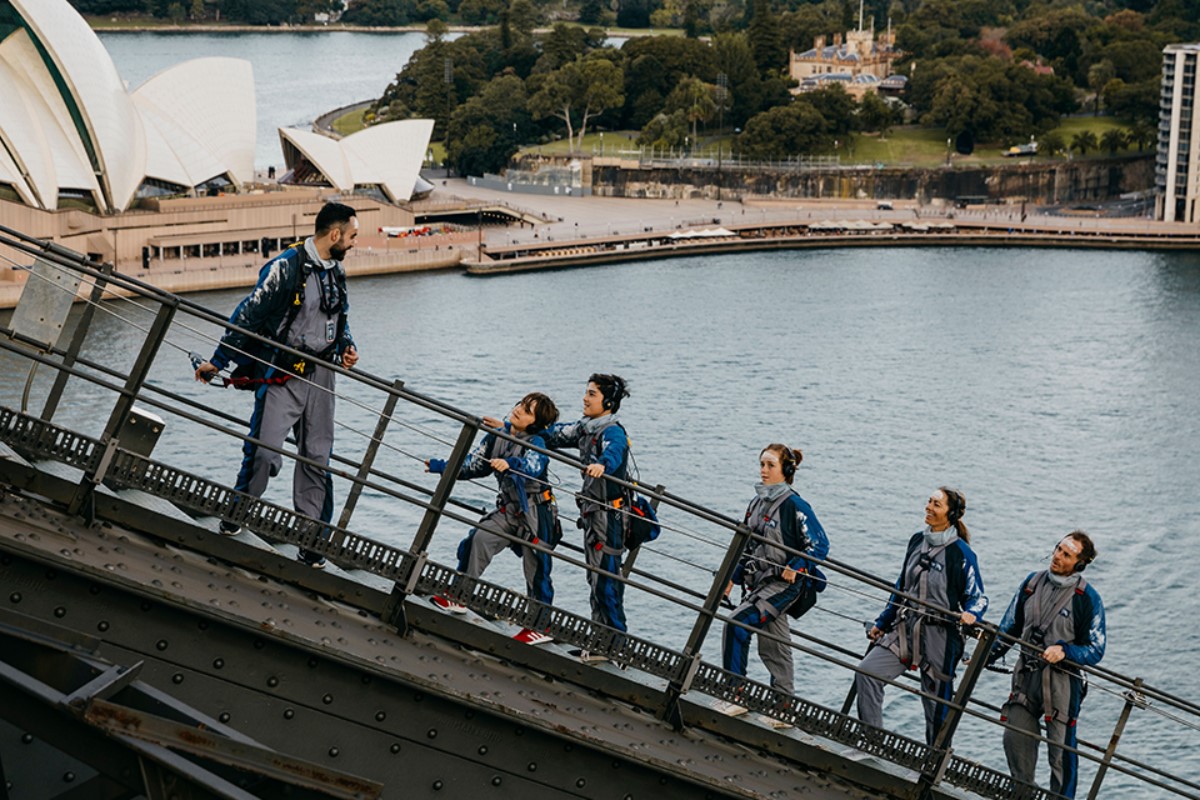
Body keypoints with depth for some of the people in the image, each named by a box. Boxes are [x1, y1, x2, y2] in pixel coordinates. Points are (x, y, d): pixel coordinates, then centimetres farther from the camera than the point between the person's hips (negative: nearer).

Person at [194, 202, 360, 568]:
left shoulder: (335, 271, 11)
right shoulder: (286, 266, -13)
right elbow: (249, 314, -11)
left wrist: (347, 346, 7)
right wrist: (217, 361, -9)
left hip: (319, 375, 7)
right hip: (281, 373, -7)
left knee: (317, 456, 5)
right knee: (264, 451, -10)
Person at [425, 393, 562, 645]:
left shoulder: (536, 442, -16)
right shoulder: (497, 436, 4)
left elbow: (533, 467, -37)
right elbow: (474, 466, 13)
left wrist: (510, 464, -55)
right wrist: (442, 467, 6)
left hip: (536, 513, -7)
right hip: (509, 509, 7)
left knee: (537, 570, -3)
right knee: (477, 539, 0)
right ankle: (458, 597, 12)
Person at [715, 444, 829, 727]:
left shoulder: (794, 505, -12)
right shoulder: (758, 502, 11)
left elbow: (820, 544, -12)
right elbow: (749, 547, 21)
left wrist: (795, 568, -20)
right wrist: (733, 577, 17)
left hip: (783, 584, -8)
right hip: (758, 582, 8)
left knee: (737, 624, -21)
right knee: (773, 648, 12)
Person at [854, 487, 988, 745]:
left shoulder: (960, 552, -9)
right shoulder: (918, 540, 9)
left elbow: (977, 597, -6)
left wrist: (971, 614, -28)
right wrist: (882, 623, 22)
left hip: (939, 636, -6)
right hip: (905, 630, 6)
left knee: (936, 705, 3)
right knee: (866, 671, -13)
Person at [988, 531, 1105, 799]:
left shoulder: (1087, 598, -8)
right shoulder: (1033, 582, 6)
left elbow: (1095, 650, -8)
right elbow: (1010, 627, 15)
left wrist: (1064, 651, -24)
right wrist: (987, 655, 8)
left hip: (1062, 680, -5)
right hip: (1026, 676, 5)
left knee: (1061, 751, 0)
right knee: (1015, 740, 8)